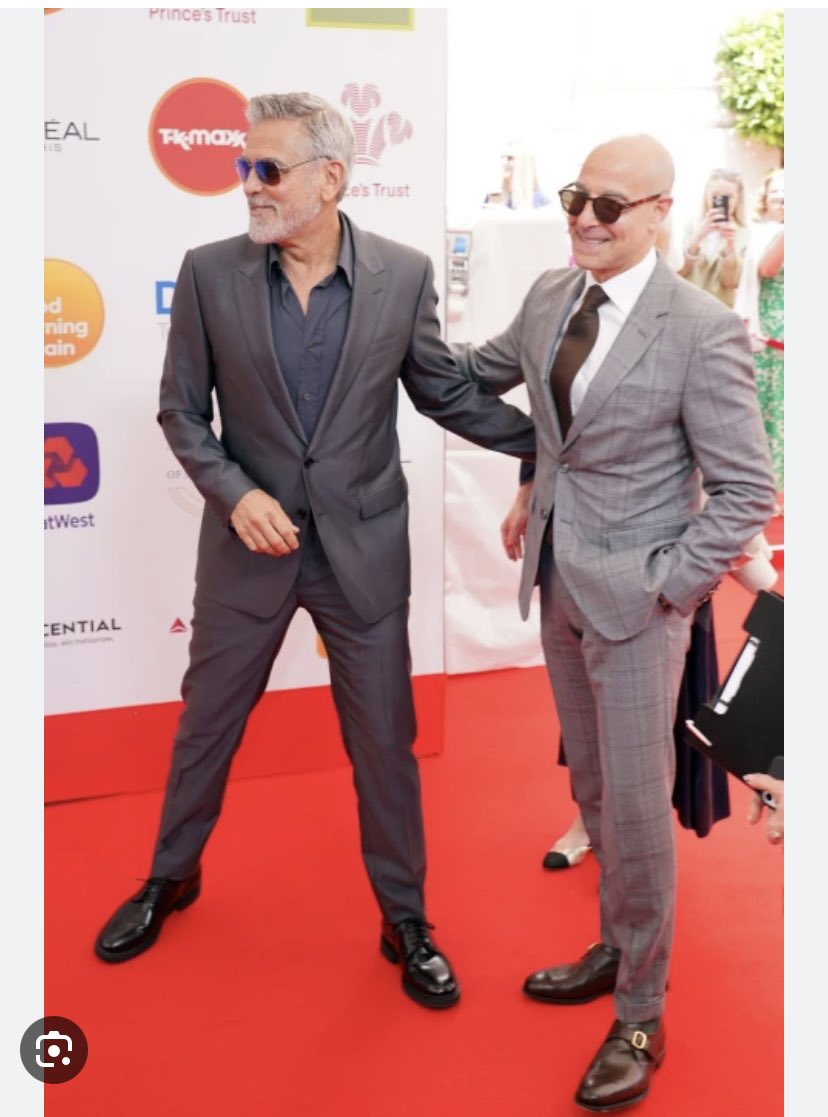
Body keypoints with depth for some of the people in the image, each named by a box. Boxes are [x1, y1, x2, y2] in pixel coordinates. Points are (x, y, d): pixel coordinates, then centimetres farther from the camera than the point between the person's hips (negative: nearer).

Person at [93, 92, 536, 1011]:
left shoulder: (403, 274, -6)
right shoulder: (209, 273, -5)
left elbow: (445, 394, 4)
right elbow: (181, 408, 0)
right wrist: (233, 492, -15)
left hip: (363, 546, 0)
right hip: (249, 544, 1)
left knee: (385, 740, 9)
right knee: (206, 722, 16)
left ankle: (404, 918, 29)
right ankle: (170, 878, 41)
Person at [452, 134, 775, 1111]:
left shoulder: (703, 330, -17)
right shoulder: (548, 296, 2)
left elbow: (746, 491, -15)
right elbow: (481, 370, 22)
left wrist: (667, 583, -16)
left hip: (634, 597, -6)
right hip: (557, 584, 6)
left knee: (636, 803, 3)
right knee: (592, 788, 19)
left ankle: (641, 1017, 21)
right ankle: (619, 947, 40)